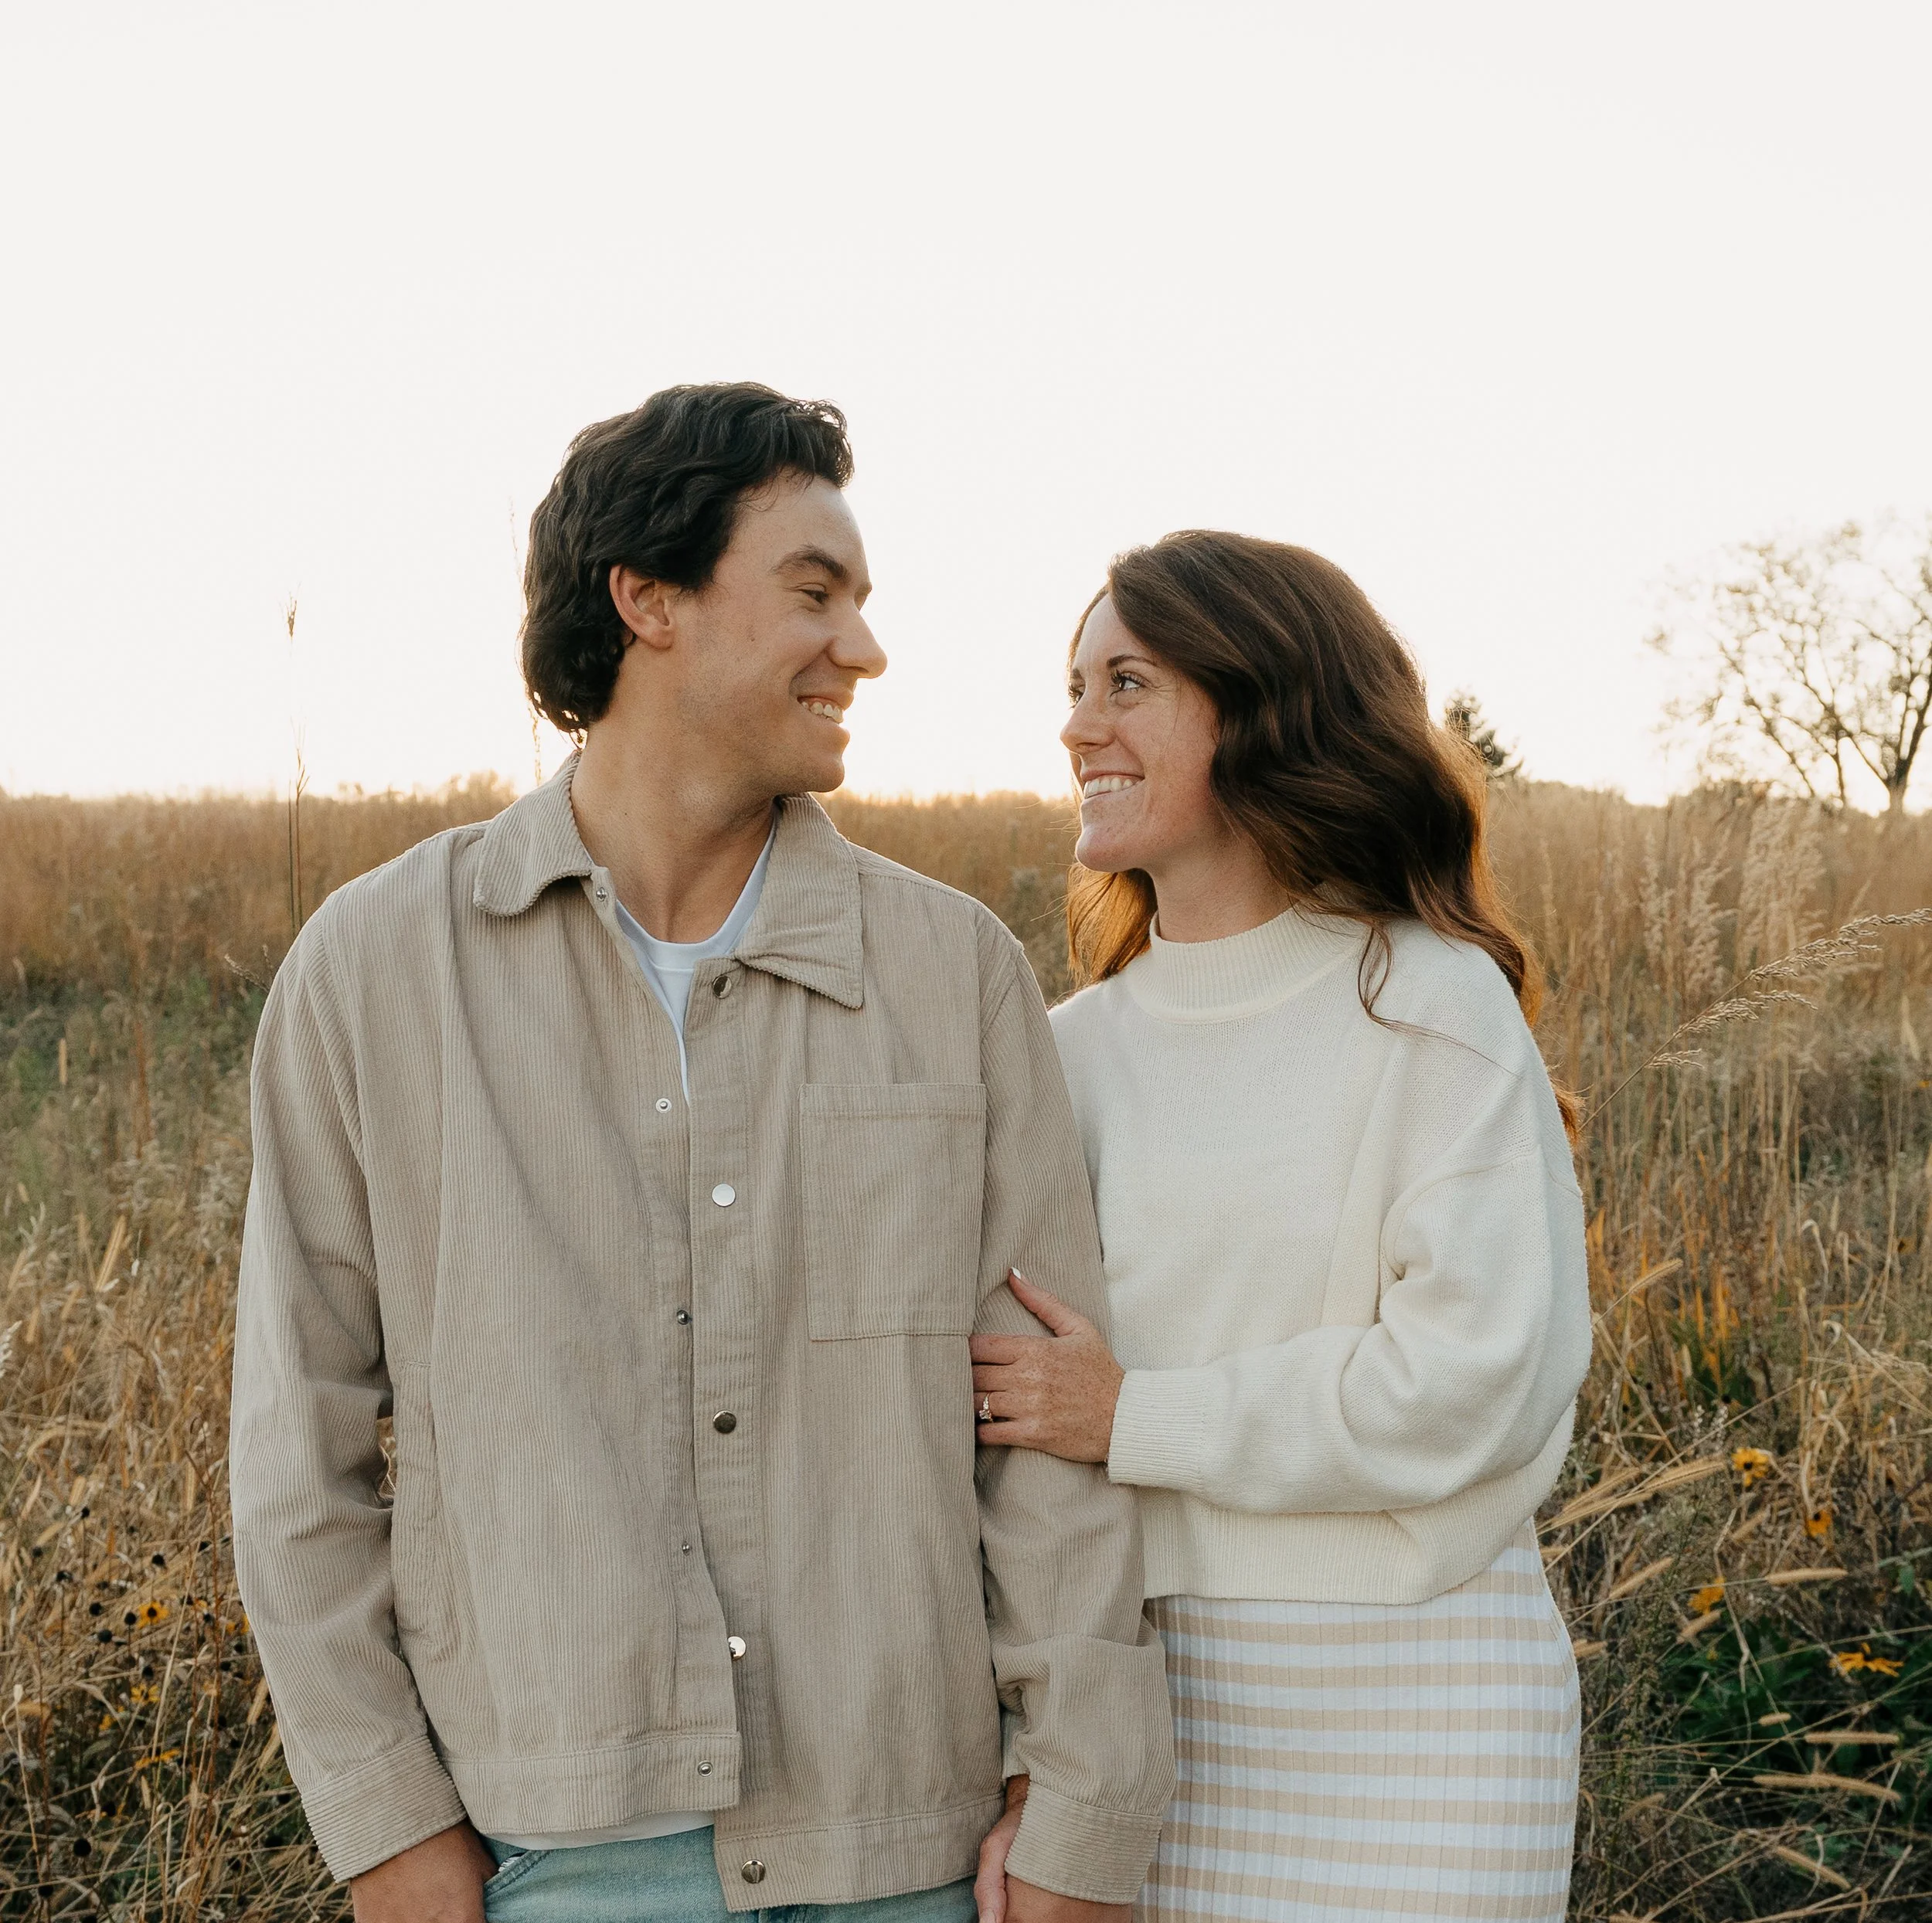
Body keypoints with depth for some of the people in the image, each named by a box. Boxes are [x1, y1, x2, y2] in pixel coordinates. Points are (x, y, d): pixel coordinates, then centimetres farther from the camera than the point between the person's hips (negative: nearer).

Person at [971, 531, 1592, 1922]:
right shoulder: (1076, 1048, 9)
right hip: (1134, 1686, 4)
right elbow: (1005, 1369, 11)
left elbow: (1479, 1376, -16)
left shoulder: (1433, 1008, -7)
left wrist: (1133, 1420, -12)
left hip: (1400, 1707, -4)